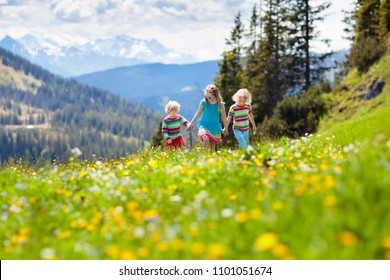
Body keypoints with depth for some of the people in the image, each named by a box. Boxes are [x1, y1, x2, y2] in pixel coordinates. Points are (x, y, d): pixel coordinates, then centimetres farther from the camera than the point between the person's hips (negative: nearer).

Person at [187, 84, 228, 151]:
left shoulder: (220, 105, -6)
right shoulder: (203, 103, -6)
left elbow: (223, 117, 7)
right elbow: (198, 113, 9)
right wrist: (191, 123, 15)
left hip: (215, 128, 1)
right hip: (204, 126, -1)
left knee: (212, 147, 5)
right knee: (205, 139, -29)